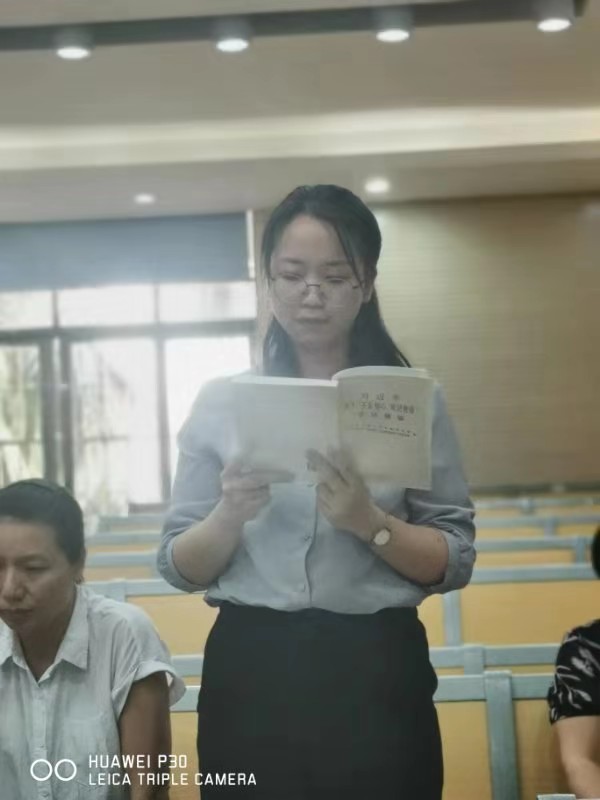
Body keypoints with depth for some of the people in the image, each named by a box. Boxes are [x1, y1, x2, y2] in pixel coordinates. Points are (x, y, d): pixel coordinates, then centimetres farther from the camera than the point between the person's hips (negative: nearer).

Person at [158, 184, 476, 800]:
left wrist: (370, 522, -17)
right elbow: (178, 568, 4)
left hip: (377, 670, -1)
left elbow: (456, 561, 0)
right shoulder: (220, 403, 4)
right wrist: (230, 514, -15)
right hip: (250, 673, 1)